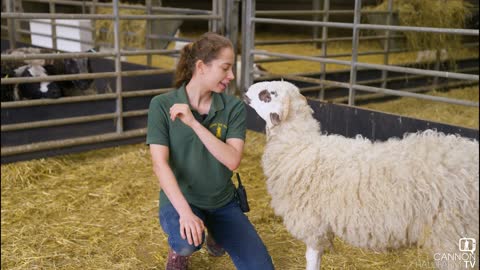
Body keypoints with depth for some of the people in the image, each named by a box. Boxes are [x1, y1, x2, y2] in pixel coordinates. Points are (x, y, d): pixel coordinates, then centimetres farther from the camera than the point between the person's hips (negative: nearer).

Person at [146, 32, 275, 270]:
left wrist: (193, 123, -28)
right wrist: (185, 212, -33)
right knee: (187, 241, -37)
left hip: (222, 201, 3)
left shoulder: (234, 107, -8)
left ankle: (216, 236, 27)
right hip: (180, 198, -3)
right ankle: (179, 250, 4)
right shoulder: (162, 105, -13)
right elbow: (160, 164, -20)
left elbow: (232, 161, -20)